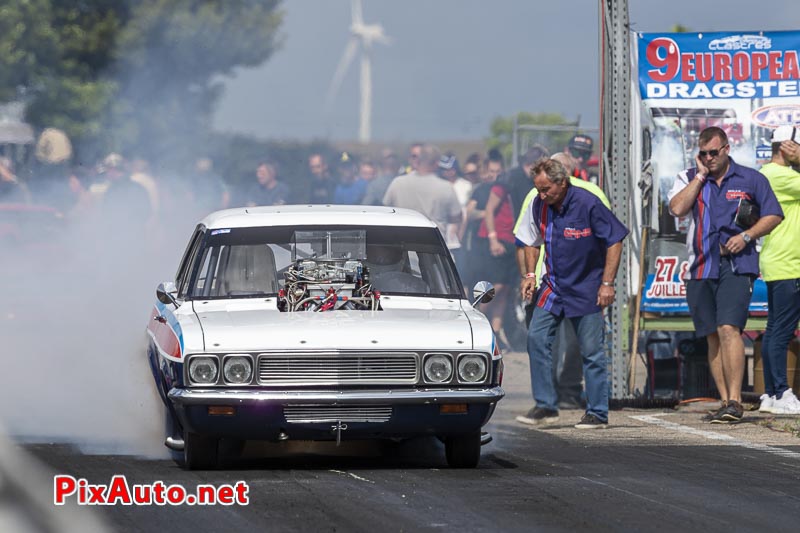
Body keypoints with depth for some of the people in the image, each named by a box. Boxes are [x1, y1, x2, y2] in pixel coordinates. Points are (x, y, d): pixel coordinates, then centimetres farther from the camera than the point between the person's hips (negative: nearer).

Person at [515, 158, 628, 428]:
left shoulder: (588, 204, -17)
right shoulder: (539, 206, -1)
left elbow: (614, 241, -11)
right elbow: (532, 242, 15)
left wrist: (607, 284, -13)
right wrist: (530, 276, 3)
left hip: (586, 289, -5)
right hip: (553, 285, 5)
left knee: (592, 351, -2)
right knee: (537, 339, -7)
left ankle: (597, 413, 6)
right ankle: (545, 406, 1)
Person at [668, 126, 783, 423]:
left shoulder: (750, 179, 5)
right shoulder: (692, 180, 12)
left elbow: (774, 215, 7)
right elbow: (677, 209, -5)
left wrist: (746, 236, -8)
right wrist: (700, 176, -4)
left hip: (736, 265, -4)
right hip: (702, 266, 4)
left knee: (728, 328, -18)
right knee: (713, 337, 5)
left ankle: (735, 401, -21)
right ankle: (725, 402, 10)